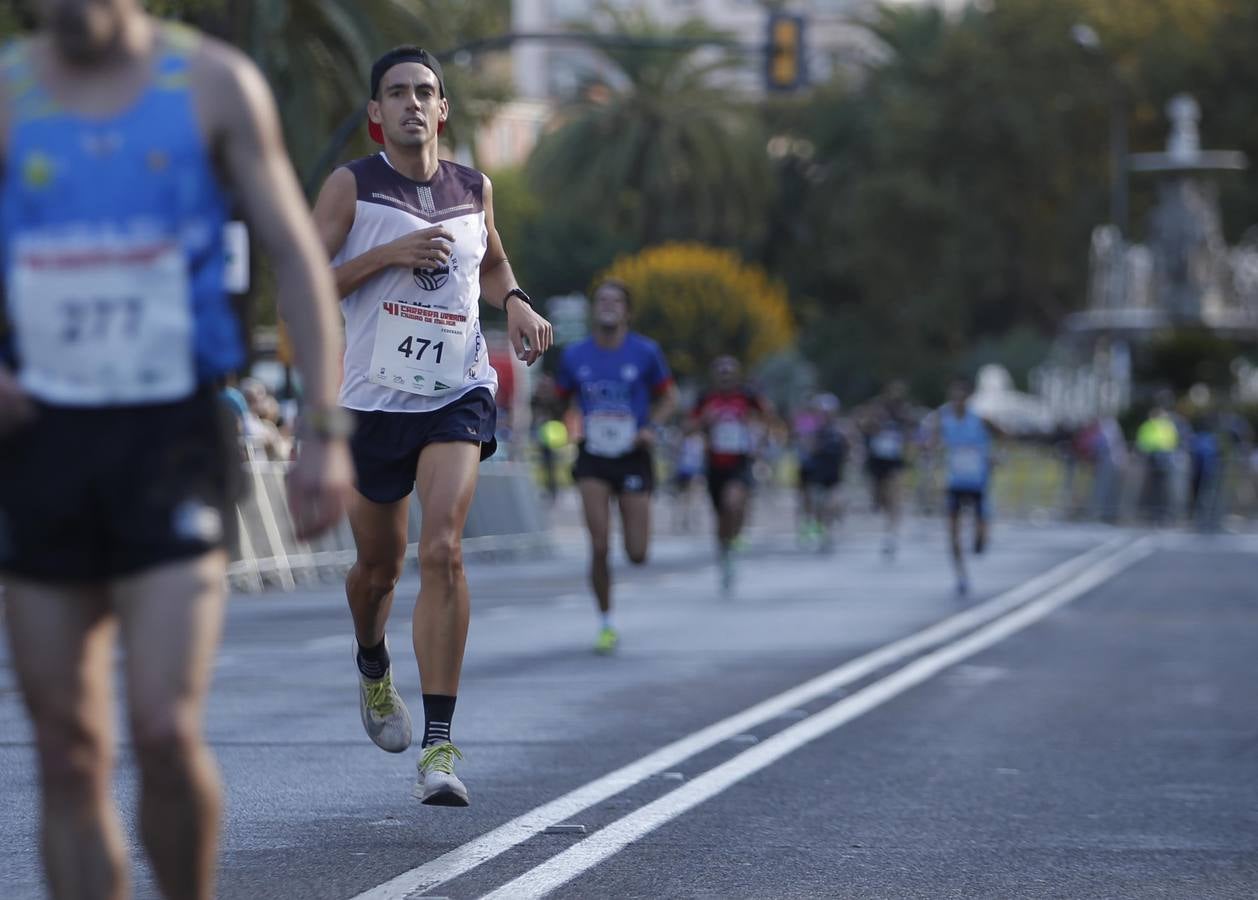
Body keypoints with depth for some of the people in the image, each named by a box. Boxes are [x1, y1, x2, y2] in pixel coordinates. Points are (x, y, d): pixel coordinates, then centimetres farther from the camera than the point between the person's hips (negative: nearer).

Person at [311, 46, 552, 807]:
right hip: (373, 398, 0)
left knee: (443, 551, -19)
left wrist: (516, 303, 5)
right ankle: (373, 667, 50)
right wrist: (389, 254, -19)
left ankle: (439, 746, -19)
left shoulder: (474, 190, 7)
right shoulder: (351, 187, -3)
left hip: (457, 396, 0)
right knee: (378, 564, 13)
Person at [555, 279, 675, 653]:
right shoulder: (574, 355, 1)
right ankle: (606, 625, 6)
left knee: (637, 555, -2)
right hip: (593, 456, 0)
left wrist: (651, 428, -9)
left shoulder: (645, 351, -3)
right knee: (599, 548, -11)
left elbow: (668, 396, 8)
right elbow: (558, 401, 11)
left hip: (632, 455, 0)